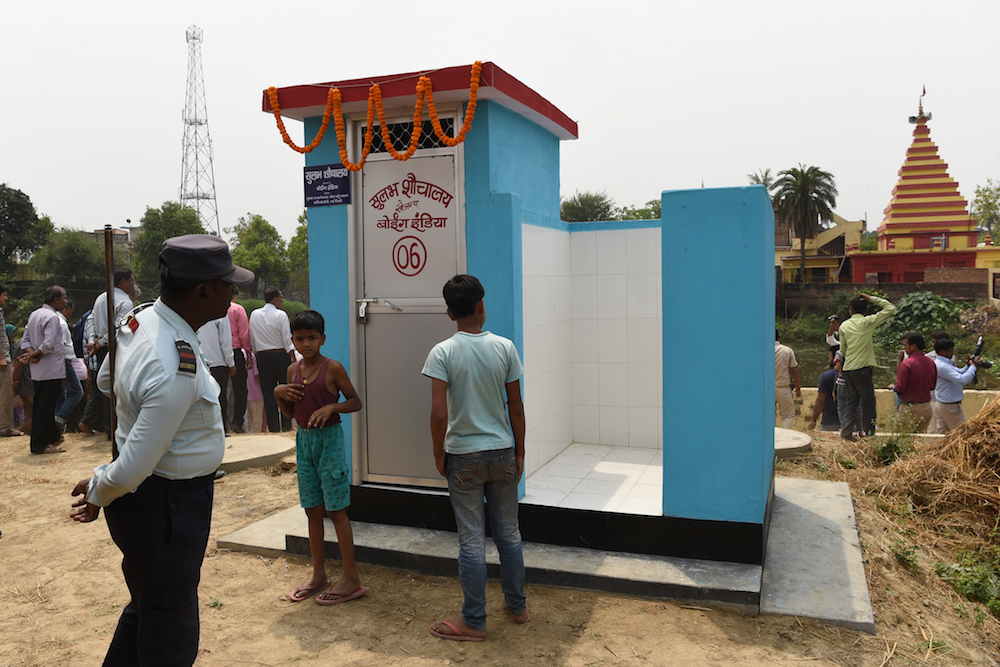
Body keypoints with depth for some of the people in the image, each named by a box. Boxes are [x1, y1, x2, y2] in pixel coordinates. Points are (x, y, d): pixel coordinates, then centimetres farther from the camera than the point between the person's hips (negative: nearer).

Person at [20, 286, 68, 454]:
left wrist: (31, 353, -3)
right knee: (47, 406, -5)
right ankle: (41, 445, -2)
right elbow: (49, 344, -24)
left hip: (38, 370, 9)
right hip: (52, 370, -9)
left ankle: (53, 436, 28)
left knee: (40, 405, 15)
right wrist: (34, 355, -9)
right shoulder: (52, 317, -15)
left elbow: (25, 340, 12)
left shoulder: (34, 315, 14)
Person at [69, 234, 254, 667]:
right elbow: (132, 468, -28)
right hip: (167, 509, -10)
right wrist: (98, 494, -9)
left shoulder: (141, 320, -1)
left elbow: (105, 380, 19)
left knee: (146, 608, 28)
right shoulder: (177, 371, -32)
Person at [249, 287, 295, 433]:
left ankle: (273, 427, 5)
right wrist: (293, 357, -4)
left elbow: (252, 339, 9)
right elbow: (287, 339, -9)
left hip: (262, 356, 3)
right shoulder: (281, 315, -8)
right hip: (280, 355, -3)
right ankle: (286, 425, 10)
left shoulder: (254, 315, 5)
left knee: (268, 393, 5)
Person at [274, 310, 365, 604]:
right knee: (312, 510, 13)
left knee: (335, 510, -2)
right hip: (303, 439, 6)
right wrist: (278, 393, -4)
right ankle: (318, 575, 26)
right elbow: (290, 413, 14)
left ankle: (351, 579, 8)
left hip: (329, 439, -6)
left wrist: (331, 407, -21)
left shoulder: (332, 368, -10)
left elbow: (356, 401, -5)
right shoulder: (293, 370, 7)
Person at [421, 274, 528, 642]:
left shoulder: (442, 353, -11)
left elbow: (439, 412, -17)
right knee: (508, 533, 16)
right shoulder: (504, 347, -4)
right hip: (502, 452, 3)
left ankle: (474, 622, 17)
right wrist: (519, 451, 9)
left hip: (463, 456, -2)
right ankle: (517, 606, 31)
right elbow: (516, 406, -1)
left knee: (471, 540, 6)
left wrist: (438, 453, -2)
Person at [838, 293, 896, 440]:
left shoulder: (844, 326, 8)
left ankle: (846, 431, 5)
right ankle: (869, 433, 7)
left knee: (851, 400, 11)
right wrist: (872, 299, 3)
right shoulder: (867, 322, -7)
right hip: (862, 368, -5)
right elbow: (891, 308, -2)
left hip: (847, 368, 5)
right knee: (868, 403, 3)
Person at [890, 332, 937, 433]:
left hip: (909, 408, -7)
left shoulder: (907, 363, -18)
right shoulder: (931, 362, 4)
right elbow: (933, 386, 14)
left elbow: (900, 388, -19)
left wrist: (893, 387, 1)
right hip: (926, 408, 7)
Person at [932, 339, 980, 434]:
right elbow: (962, 380, -30)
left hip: (943, 404, 10)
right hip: (950, 407, -10)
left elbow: (959, 373, 19)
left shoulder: (942, 363, 11)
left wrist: (968, 365, 0)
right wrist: (973, 366, -18)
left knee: (942, 432, 11)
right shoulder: (941, 366, -24)